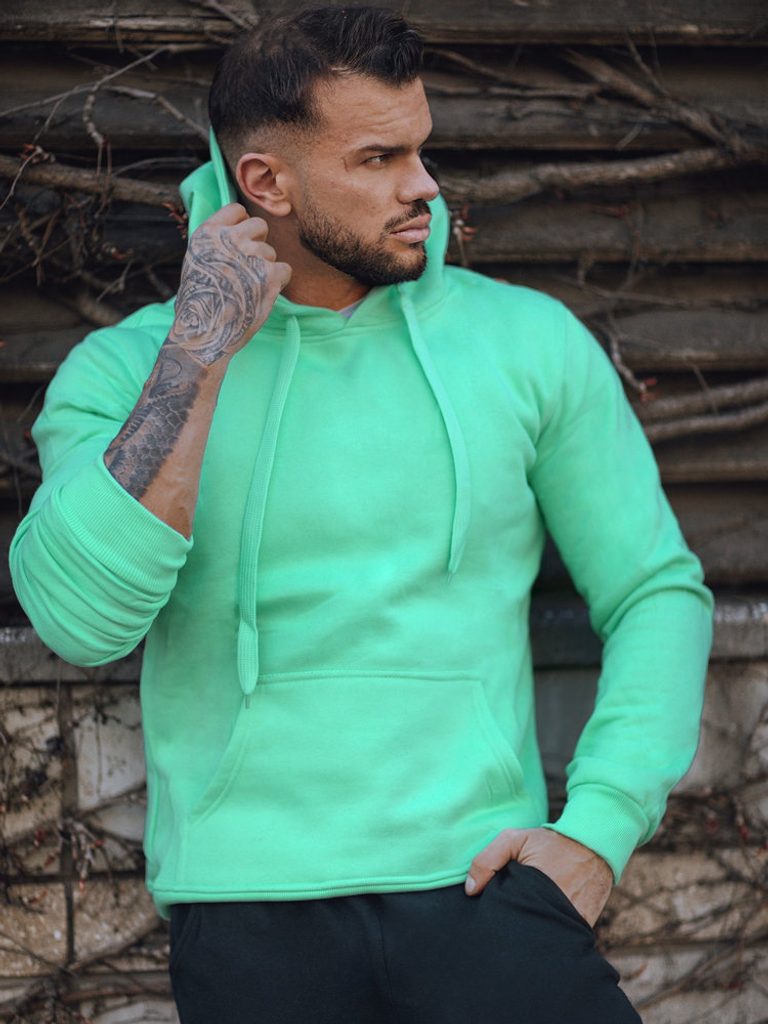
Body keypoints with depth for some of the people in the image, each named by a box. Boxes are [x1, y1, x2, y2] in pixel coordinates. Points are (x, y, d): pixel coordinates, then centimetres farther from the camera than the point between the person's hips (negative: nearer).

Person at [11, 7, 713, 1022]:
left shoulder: (530, 342, 6)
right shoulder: (124, 371, 2)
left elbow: (657, 592, 9)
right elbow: (81, 615, -14)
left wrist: (599, 825, -4)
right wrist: (202, 353, -15)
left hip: (479, 881, 1)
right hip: (251, 901, 0)